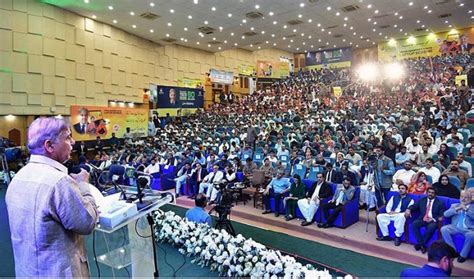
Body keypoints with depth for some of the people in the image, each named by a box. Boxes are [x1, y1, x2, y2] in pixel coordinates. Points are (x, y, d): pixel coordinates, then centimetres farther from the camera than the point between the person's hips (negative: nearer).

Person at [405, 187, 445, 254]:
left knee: (431, 228, -36)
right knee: (414, 224, -28)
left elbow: (441, 215, 3)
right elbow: (414, 206, 9)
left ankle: (419, 244, -19)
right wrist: (408, 210, -15)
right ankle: (422, 244, -21)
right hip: (422, 219, 3)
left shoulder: (439, 203, 9)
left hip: (433, 221, -2)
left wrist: (433, 219, -15)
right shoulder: (422, 200, 16)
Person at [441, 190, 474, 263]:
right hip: (455, 227, 3)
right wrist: (457, 209, -10)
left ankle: (463, 255, -15)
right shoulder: (454, 205, 16)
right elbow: (445, 214, 1)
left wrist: (466, 209, -12)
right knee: (444, 229, -25)